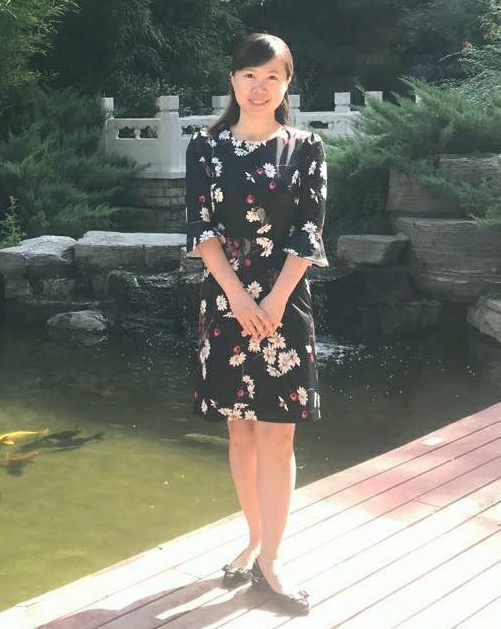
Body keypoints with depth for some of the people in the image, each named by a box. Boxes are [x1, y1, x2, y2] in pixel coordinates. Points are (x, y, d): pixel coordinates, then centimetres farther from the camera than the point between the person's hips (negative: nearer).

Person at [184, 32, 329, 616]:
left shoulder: (305, 148, 3)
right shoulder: (206, 146, 4)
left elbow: (309, 228, -4)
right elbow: (201, 225, -3)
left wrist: (276, 301, -13)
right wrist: (237, 296, -13)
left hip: (285, 303, -1)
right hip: (225, 302, 1)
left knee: (275, 433, -2)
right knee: (241, 430, 10)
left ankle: (269, 558, 8)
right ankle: (256, 539, 25)